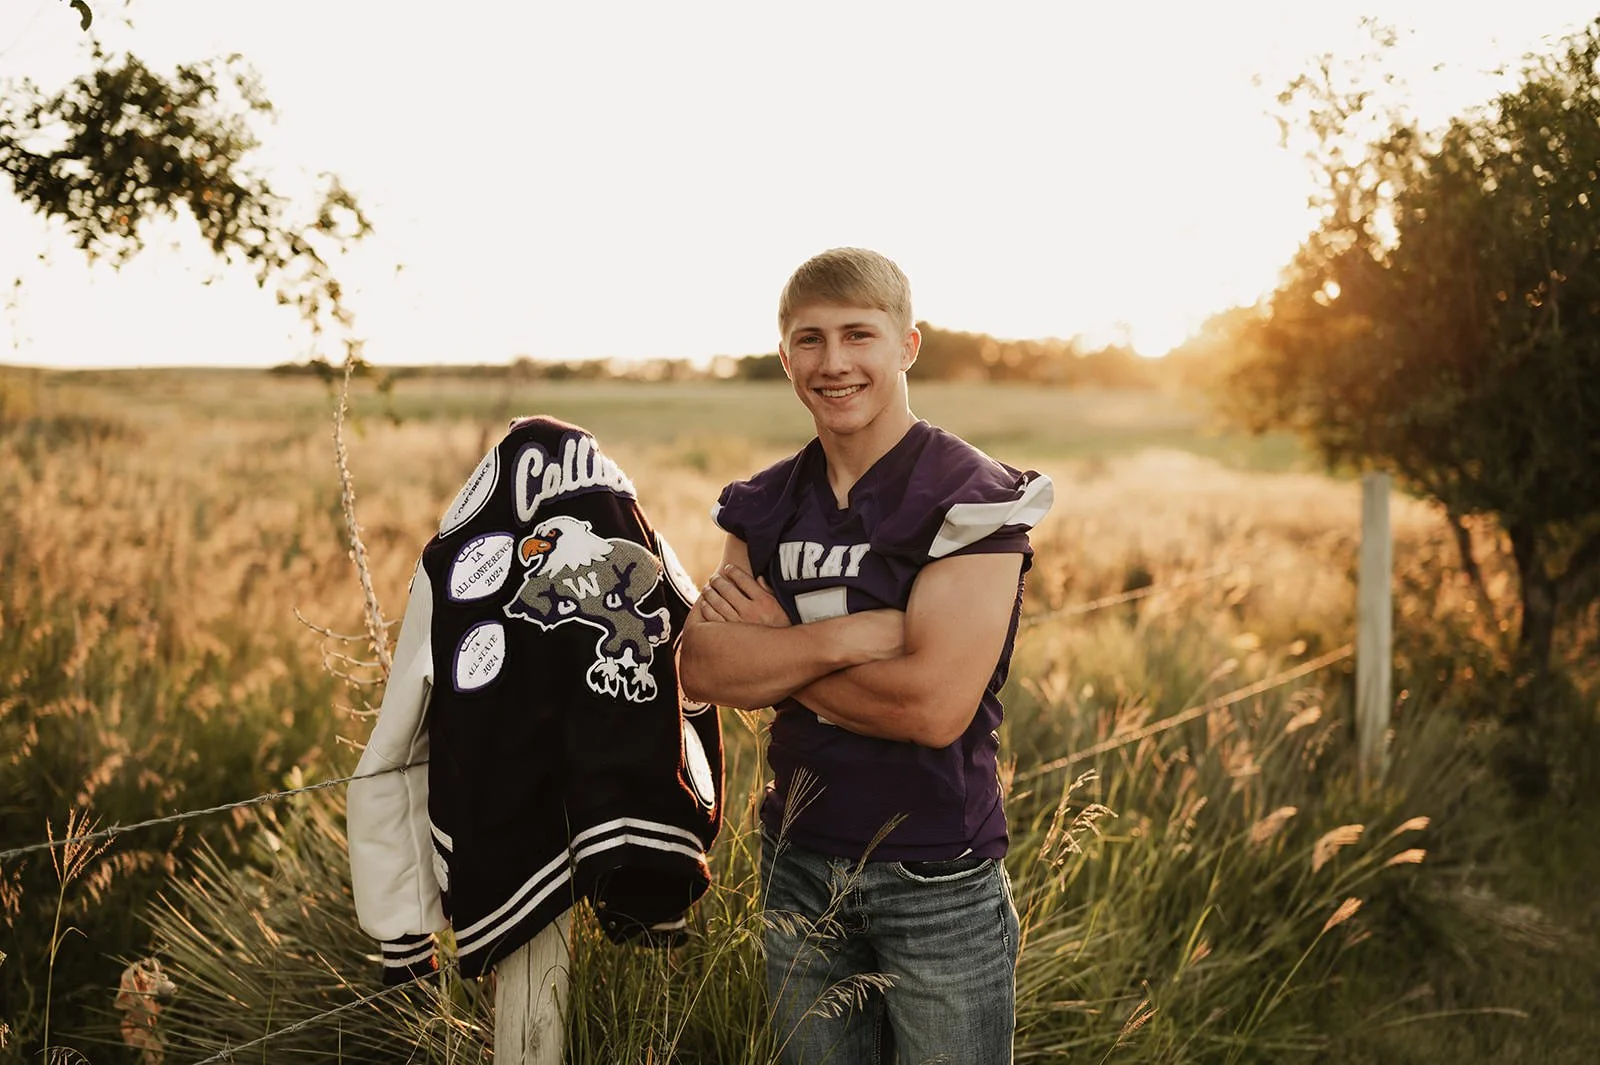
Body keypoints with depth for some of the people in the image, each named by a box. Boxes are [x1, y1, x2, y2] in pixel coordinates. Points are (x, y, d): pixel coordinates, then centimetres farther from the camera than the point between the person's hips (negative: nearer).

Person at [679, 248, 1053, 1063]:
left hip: (937, 879, -5)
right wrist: (847, 635, -22)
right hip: (799, 865, 5)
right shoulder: (764, 506, 5)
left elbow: (934, 706, -22)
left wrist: (774, 651, -12)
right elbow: (701, 670, -8)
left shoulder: (969, 499, -12)